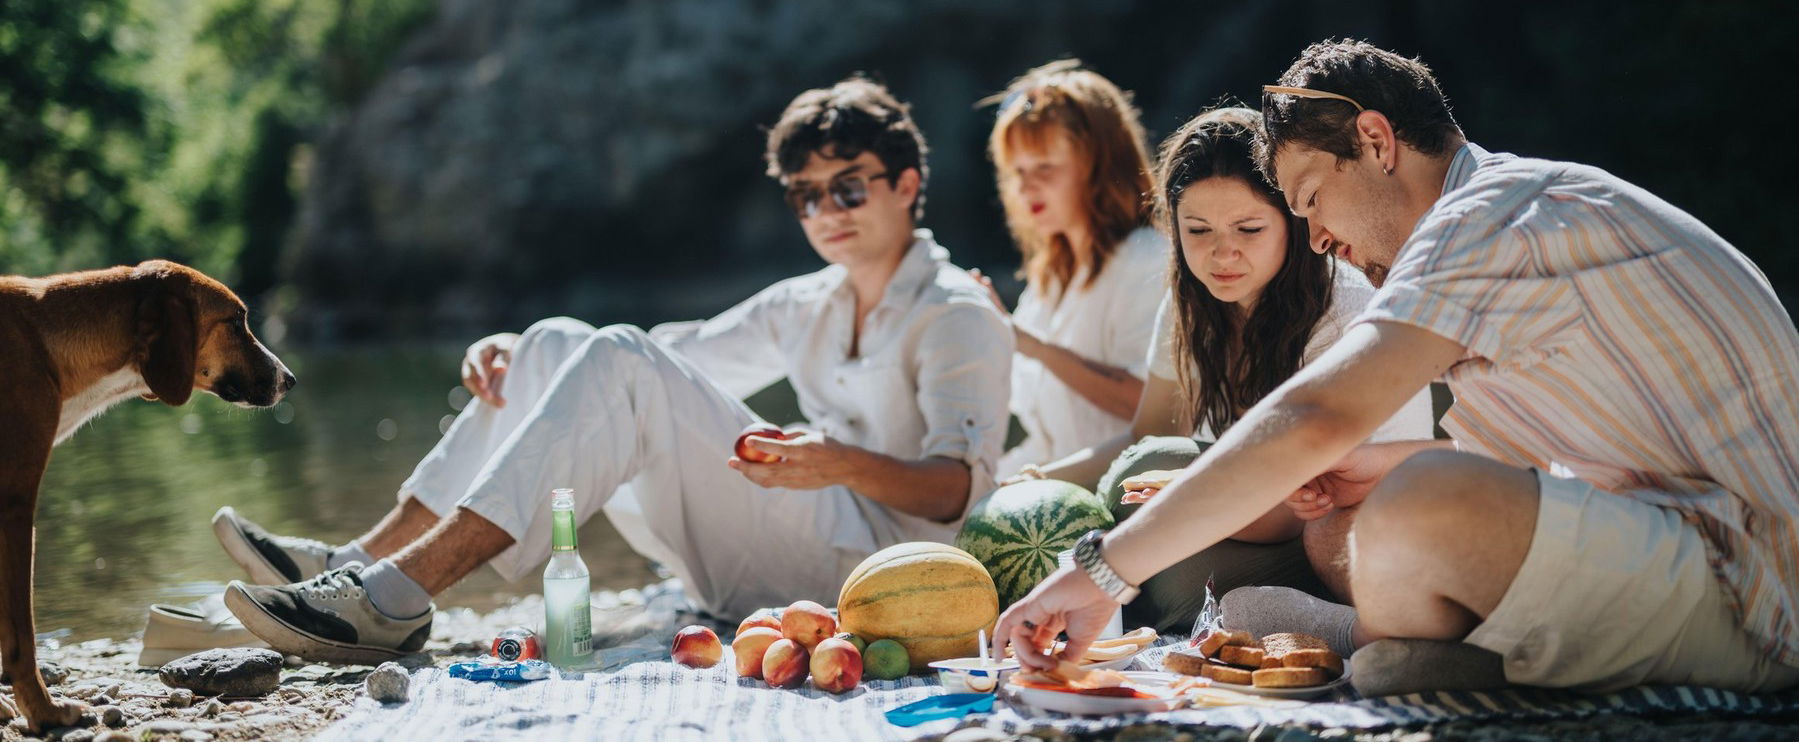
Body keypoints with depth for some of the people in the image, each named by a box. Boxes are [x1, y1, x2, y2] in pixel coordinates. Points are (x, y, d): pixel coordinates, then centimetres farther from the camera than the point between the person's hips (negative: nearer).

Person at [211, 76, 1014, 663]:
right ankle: (361, 561, -14)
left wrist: (845, 462, -35)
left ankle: (396, 599, -34)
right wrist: (518, 351, 6)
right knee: (556, 347, -1)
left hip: (871, 562, -8)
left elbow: (962, 488, -14)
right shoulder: (805, 307, 24)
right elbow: (680, 354, 24)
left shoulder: (959, 318, 0)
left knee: (621, 365, -25)